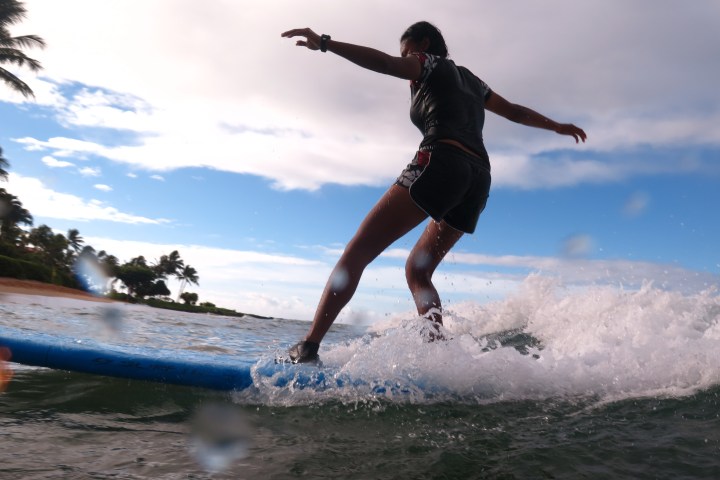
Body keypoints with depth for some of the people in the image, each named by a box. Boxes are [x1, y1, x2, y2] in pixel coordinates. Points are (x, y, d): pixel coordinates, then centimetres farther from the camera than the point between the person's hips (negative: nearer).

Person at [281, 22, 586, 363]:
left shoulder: (430, 65, 13)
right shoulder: (471, 80, 33)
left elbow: (383, 63, -7)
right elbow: (516, 112, 43)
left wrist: (324, 43, -15)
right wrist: (557, 126, 57)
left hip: (441, 163, -8)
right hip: (478, 179, 8)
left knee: (356, 253, -10)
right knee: (417, 271, 15)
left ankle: (308, 348, -18)